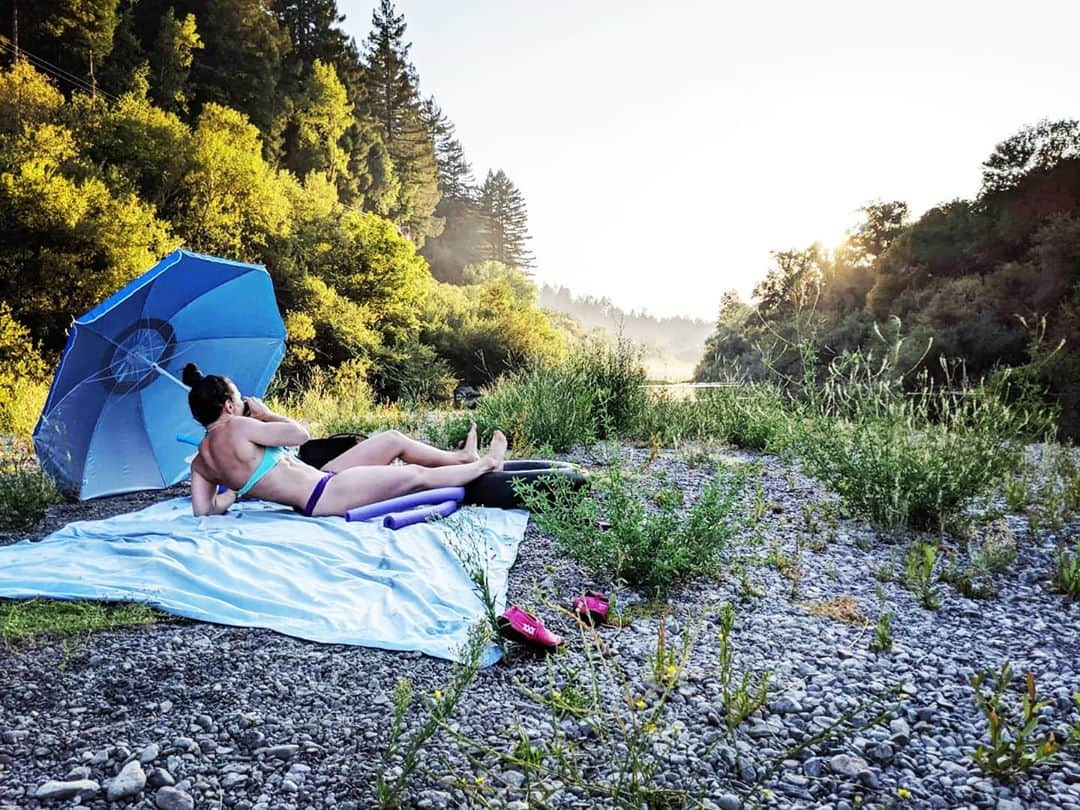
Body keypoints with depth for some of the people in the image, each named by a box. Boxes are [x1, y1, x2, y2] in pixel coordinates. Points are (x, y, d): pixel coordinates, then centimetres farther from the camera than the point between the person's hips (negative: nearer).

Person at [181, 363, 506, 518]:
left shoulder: (200, 461, 4)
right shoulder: (236, 428, -22)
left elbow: (203, 509, 2)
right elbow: (299, 433, -14)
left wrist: (234, 490, 14)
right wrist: (266, 414, 0)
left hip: (319, 479, 10)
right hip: (324, 495, -10)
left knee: (393, 438, 16)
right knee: (417, 474, 2)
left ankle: (461, 456, 32)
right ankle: (485, 464, 24)